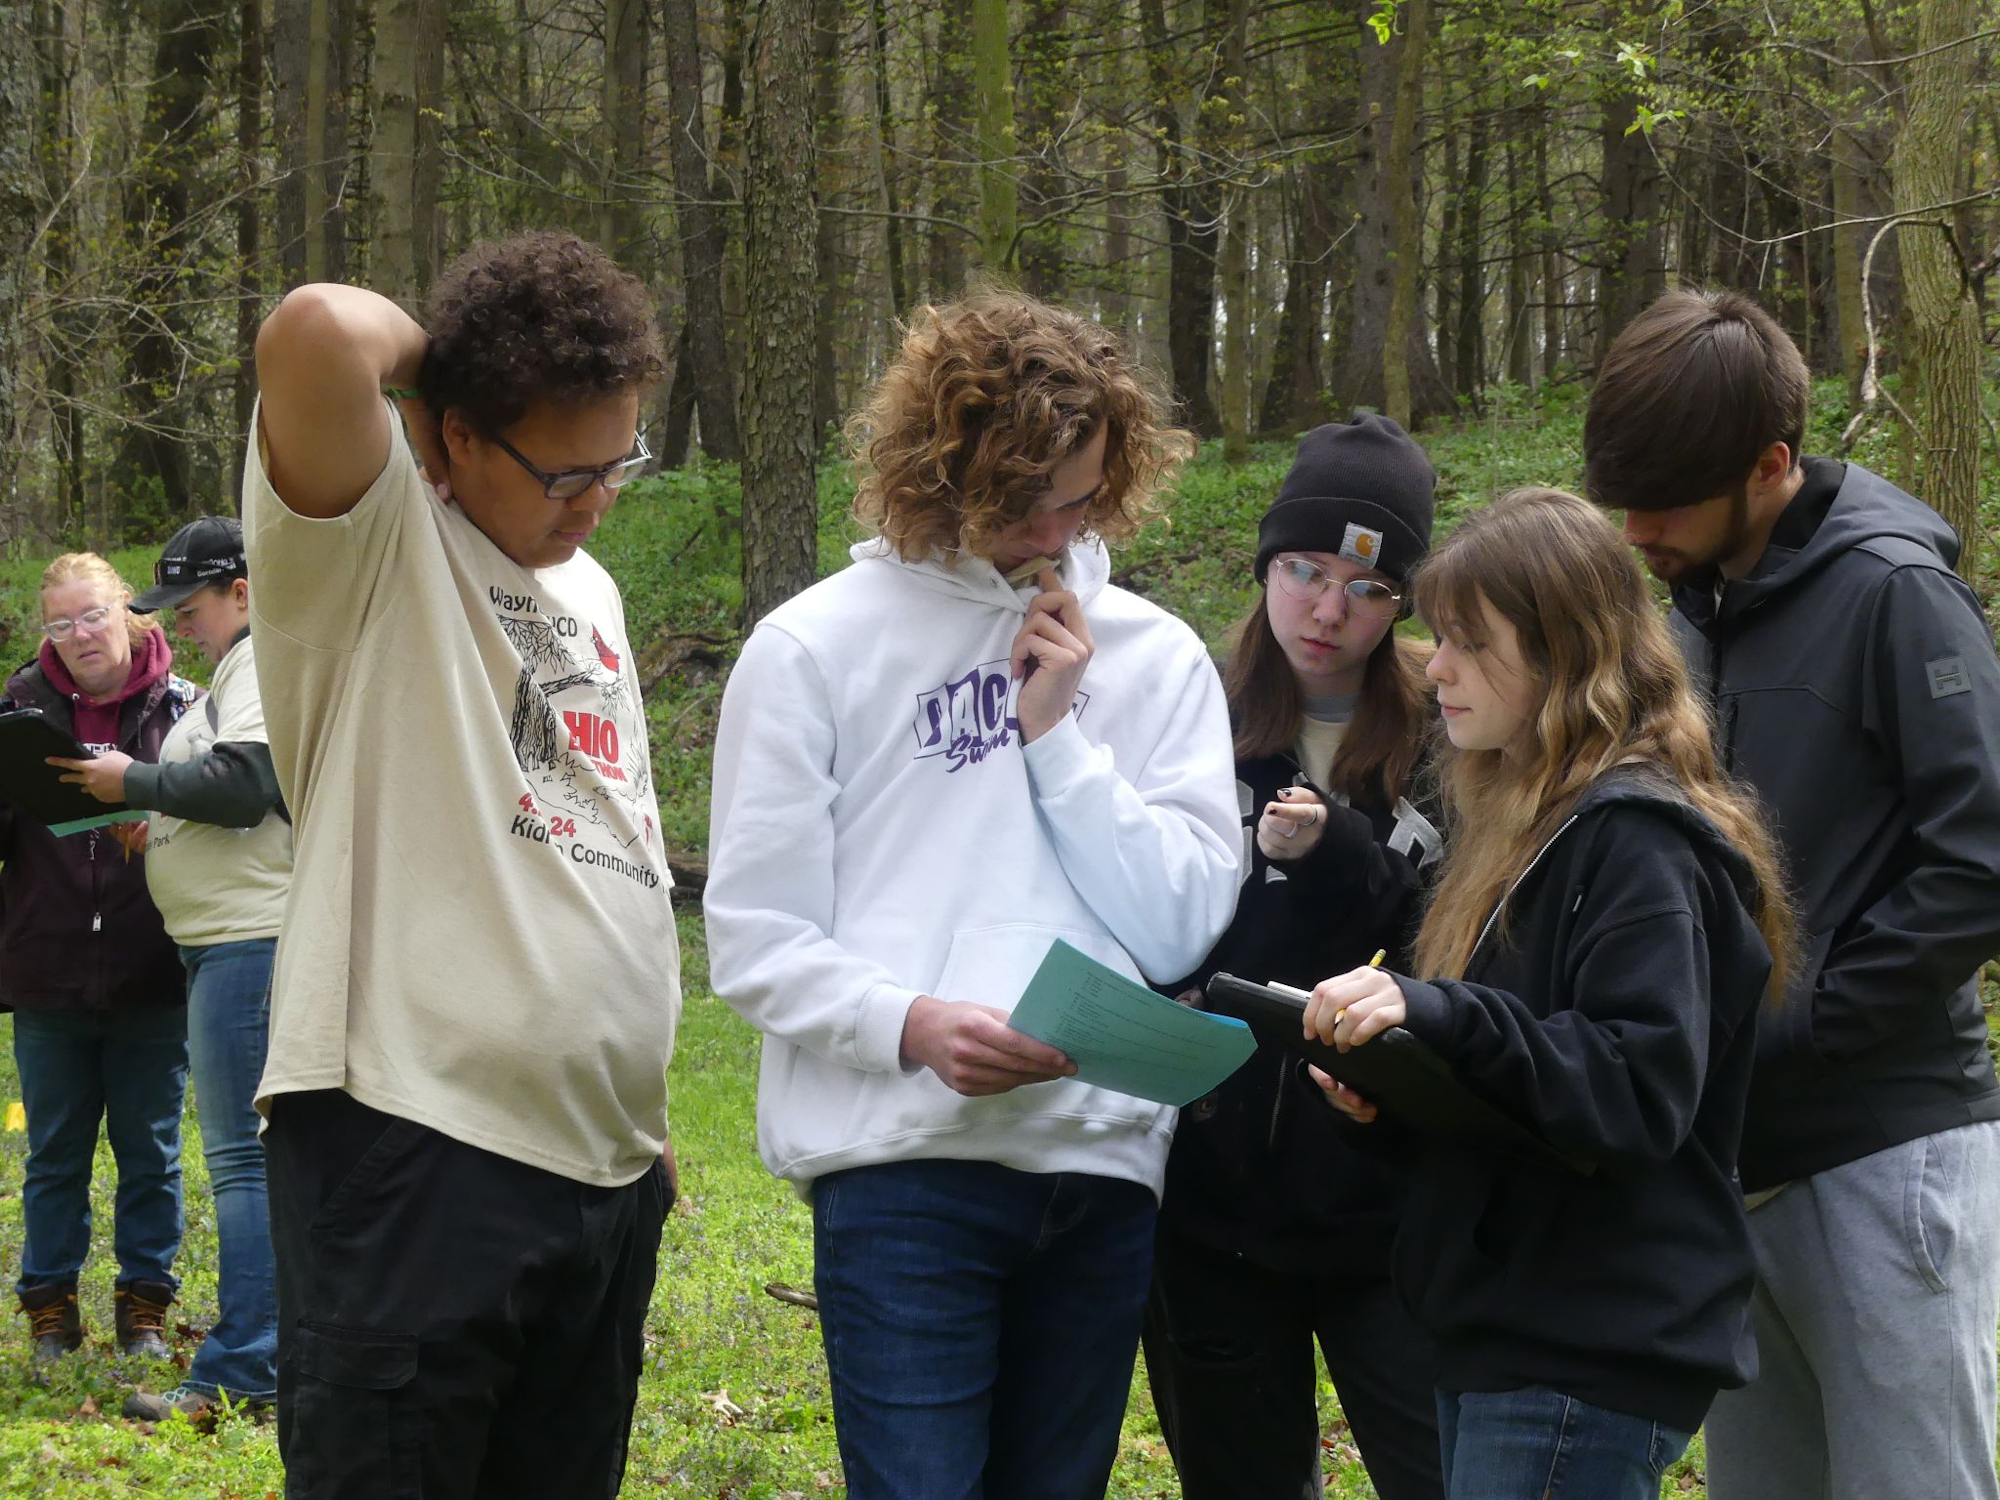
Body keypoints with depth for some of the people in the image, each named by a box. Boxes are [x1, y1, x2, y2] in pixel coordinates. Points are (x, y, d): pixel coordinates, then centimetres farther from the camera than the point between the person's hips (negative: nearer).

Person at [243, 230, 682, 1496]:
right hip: (415, 1154, -8)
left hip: (604, 1162, 8)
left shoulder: (589, 590, 20)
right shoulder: (371, 547, -5)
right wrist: (424, 348, -4)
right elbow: (315, 337, -26)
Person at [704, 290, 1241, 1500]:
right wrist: (912, 1026, -18)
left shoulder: (1153, 657, 10)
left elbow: (1179, 930, 2)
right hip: (903, 1163, -4)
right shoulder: (817, 649, 1)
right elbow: (754, 943, -2)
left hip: (1103, 1163, 4)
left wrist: (1058, 733, -4)